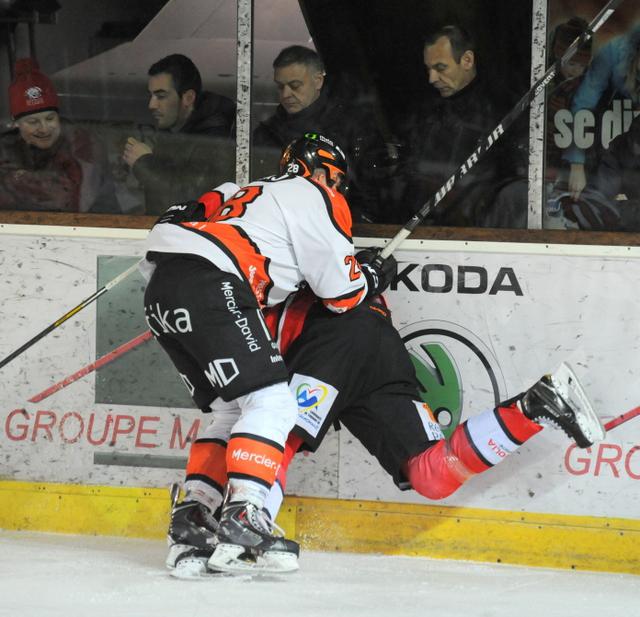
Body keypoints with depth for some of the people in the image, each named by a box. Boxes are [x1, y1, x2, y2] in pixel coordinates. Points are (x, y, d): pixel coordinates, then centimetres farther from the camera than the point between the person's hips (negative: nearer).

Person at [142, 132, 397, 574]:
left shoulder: (248, 194, 35)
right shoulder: (316, 198, 11)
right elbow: (342, 291, 8)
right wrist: (373, 278, 27)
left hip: (161, 291, 9)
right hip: (209, 289, -9)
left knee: (232, 412, 16)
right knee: (271, 403, -11)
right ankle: (242, 520, -25)